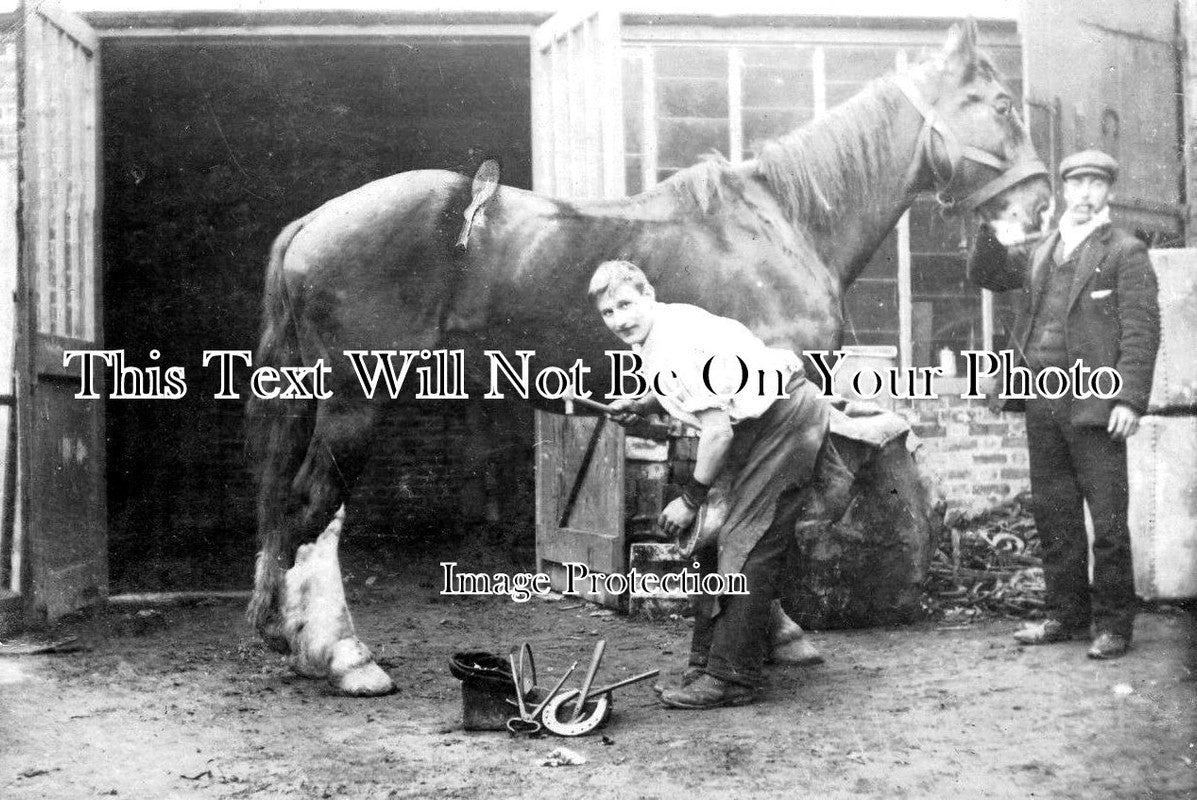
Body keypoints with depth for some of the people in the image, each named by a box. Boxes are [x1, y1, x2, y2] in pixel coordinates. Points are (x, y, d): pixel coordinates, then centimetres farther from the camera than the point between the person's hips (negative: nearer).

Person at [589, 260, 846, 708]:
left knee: (749, 547, -11)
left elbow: (717, 428, -26)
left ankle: (731, 678, -7)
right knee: (712, 538, 9)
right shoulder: (663, 328, 6)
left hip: (786, 418, -10)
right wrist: (640, 404, 10)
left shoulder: (674, 348, -24)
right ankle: (707, 663, 15)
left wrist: (690, 500, -17)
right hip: (757, 424, 10)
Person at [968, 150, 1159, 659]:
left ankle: (1112, 623, 7)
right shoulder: (1041, 254, 19)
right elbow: (985, 274, 15)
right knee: (1053, 516, 11)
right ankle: (1067, 614, 21)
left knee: (1107, 518, -3)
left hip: (1094, 405, -6)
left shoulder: (1125, 253, 1)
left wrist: (1130, 398, -15)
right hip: (1043, 405, 6)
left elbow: (1142, 329, -6)